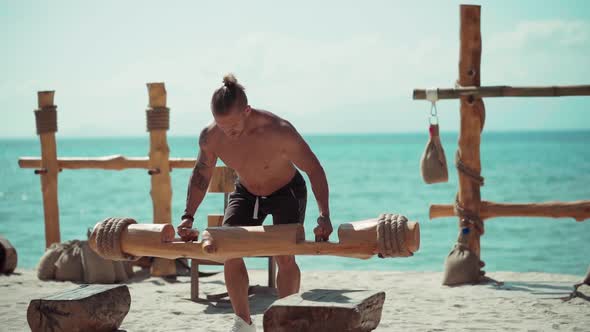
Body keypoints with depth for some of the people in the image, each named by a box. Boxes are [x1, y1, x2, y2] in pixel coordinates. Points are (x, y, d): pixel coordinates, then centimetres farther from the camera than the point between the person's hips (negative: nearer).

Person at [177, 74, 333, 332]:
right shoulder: (210, 136, -25)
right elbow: (201, 174, -5)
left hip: (287, 191, -4)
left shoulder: (278, 131, -37)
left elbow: (314, 169, -28)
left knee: (284, 255, -17)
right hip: (246, 192, 4)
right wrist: (188, 217, -11)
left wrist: (324, 217, -37)